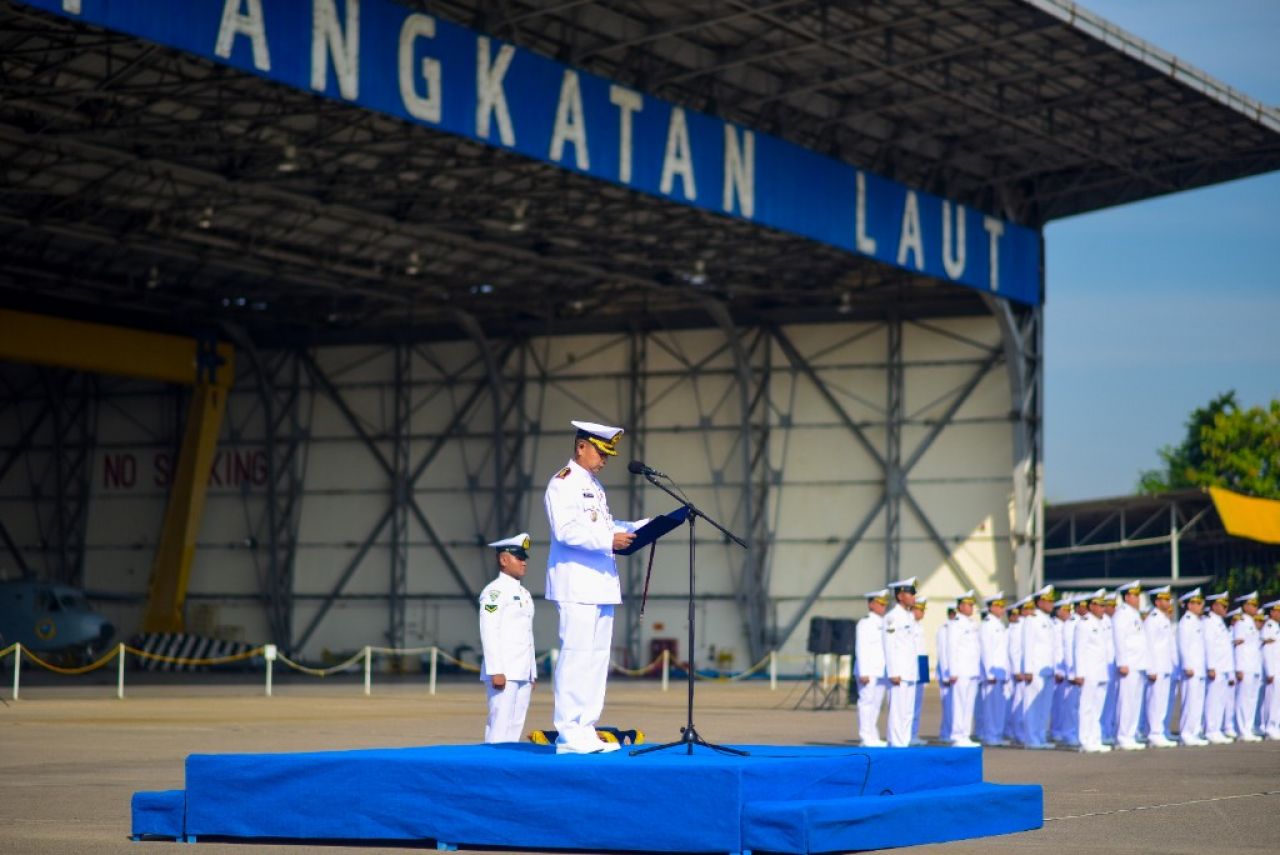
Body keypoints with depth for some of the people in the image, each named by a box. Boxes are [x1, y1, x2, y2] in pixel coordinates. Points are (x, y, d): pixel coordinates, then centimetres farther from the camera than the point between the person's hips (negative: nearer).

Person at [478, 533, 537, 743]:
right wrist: (495, 671, -20)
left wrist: (532, 673, 18)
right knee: (500, 725, -11)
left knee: (516, 725, 6)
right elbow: (488, 633, -14)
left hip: (523, 674, 8)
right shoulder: (494, 592, -7)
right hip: (503, 673, -8)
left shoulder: (524, 594, 19)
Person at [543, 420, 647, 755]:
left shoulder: (594, 485, 21)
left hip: (601, 584, 10)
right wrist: (609, 540, -25)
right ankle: (569, 733, -9)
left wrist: (641, 527, 11)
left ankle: (586, 730, 12)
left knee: (598, 658, 8)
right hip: (576, 585, -10)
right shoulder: (563, 483, -8)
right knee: (576, 655, -10)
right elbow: (566, 530, -19)